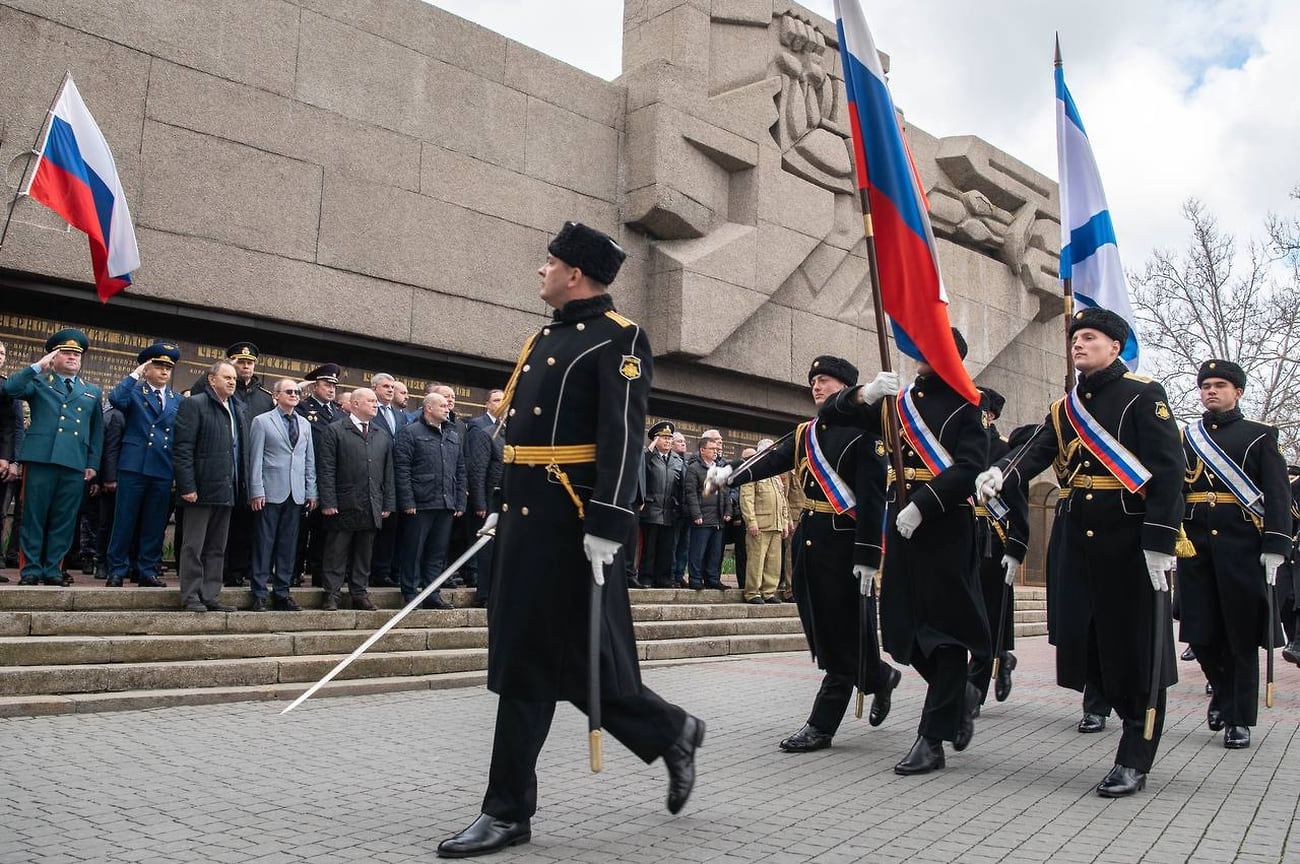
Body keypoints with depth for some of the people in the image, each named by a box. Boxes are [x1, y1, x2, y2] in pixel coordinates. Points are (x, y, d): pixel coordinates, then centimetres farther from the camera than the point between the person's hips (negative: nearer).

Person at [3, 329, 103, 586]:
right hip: (40, 459, -2)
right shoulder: (38, 382, 15)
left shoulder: (92, 392, 21)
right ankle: (31, 569, 6)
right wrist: (37, 366, -3)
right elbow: (9, 389, -6)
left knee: (64, 519, 3)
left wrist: (93, 464, 9)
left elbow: (97, 431, 18)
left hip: (75, 464, 2)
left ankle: (52, 569, 9)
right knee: (34, 516, 0)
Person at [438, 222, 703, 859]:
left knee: (584, 660, 0)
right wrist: (505, 508, 23)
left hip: (571, 524, -9)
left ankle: (671, 732, 26)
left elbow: (622, 438, -17)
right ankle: (508, 812, 17)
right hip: (526, 518, 9)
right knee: (522, 662, 9)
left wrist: (607, 525, -23)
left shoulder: (619, 339, -7)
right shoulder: (544, 339, 19)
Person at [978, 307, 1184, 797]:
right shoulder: (1064, 409, 15)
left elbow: (1168, 471, -9)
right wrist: (999, 475, -23)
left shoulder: (1143, 395, -2)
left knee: (1135, 645, 0)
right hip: (1076, 539, 6)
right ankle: (1137, 722, 29)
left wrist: (1160, 543, -16)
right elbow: (1034, 454, -1)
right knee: (1086, 641, 7)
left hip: (1131, 537, -6)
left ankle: (1134, 761, 10)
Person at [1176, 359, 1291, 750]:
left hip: (1241, 544, -3)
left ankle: (1238, 718, 11)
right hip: (1195, 544, 3)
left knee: (1241, 633, 1)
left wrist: (1275, 547, -9)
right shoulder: (1183, 439, 15)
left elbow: (1277, 495, 0)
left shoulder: (1259, 435, 7)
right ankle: (1223, 691, 30)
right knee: (1199, 631, 4)